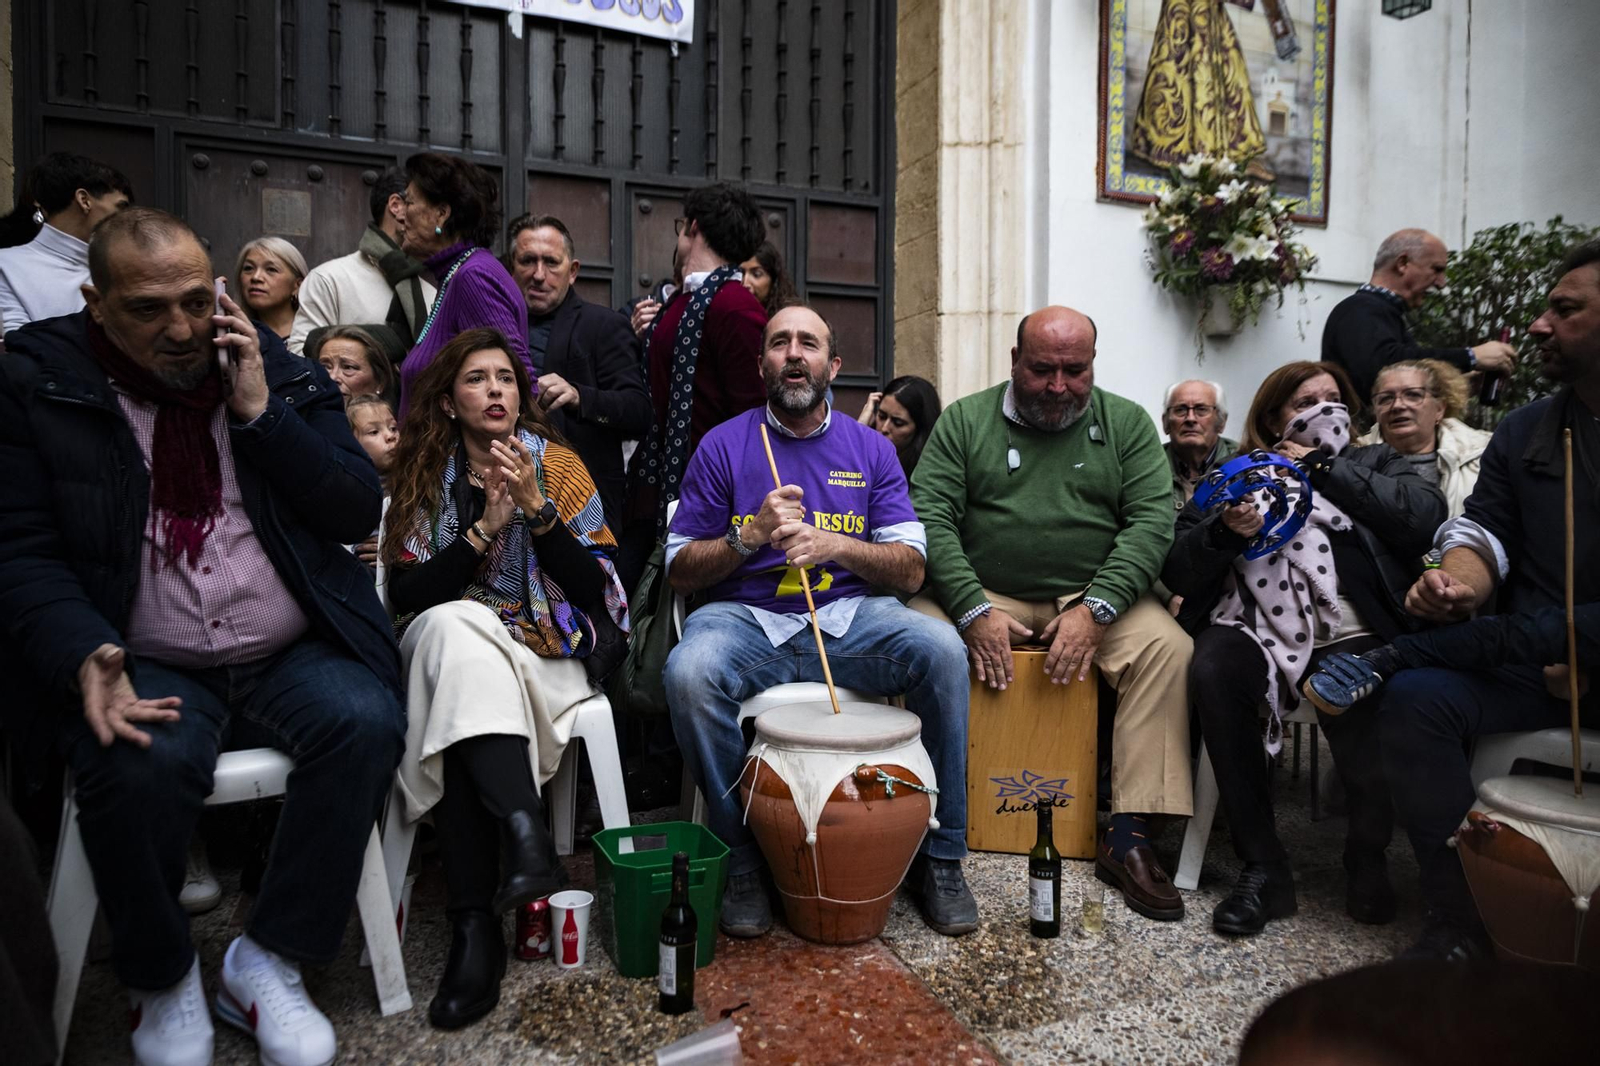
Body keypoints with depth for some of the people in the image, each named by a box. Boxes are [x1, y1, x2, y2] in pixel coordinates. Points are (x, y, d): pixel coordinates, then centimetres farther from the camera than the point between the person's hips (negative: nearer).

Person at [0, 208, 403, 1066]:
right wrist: (85, 658, -22)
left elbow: (359, 512, 0)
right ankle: (161, 979, 1)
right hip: (145, 663, -1)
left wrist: (260, 413, -10)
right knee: (138, 764, -30)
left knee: (366, 721, -26)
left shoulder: (281, 373, 7)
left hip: (294, 652, 2)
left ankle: (265, 965, -6)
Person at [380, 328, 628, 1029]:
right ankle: (524, 832, -41)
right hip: (442, 642, 1)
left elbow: (593, 589, -2)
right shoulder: (423, 475, 10)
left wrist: (536, 508, -15)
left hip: (542, 652, -1)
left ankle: (476, 924, -32)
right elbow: (405, 596, 0)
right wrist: (484, 529, -13)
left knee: (458, 699, -32)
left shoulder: (556, 463, 6)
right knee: (455, 625, -33)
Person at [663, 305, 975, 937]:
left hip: (847, 617, 1)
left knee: (940, 647, -26)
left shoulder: (870, 449, 10)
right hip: (744, 618, -1)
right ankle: (739, 862, -9)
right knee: (688, 670, -32)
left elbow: (910, 571, 2)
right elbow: (680, 571, 4)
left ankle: (940, 855, -6)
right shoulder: (723, 446, 6)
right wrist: (749, 536, -14)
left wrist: (834, 544, -16)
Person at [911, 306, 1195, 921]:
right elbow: (930, 517, -6)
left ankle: (1128, 837, -16)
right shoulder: (964, 421, 4)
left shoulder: (1127, 424, 8)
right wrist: (974, 610, -18)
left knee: (1169, 648, -25)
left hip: (1093, 598, 1)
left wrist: (1094, 609, -17)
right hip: (982, 594, -1)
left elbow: (1151, 522, -3)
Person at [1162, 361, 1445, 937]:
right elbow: (1177, 571, 9)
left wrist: (1325, 468, 2)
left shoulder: (1373, 462, 24)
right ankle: (1262, 865, -19)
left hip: (1351, 634, 0)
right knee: (1213, 670, -34)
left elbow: (1426, 517, -1)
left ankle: (1366, 856, 2)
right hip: (1256, 626, 1)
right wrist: (1224, 533, -11)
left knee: (1367, 734, -32)